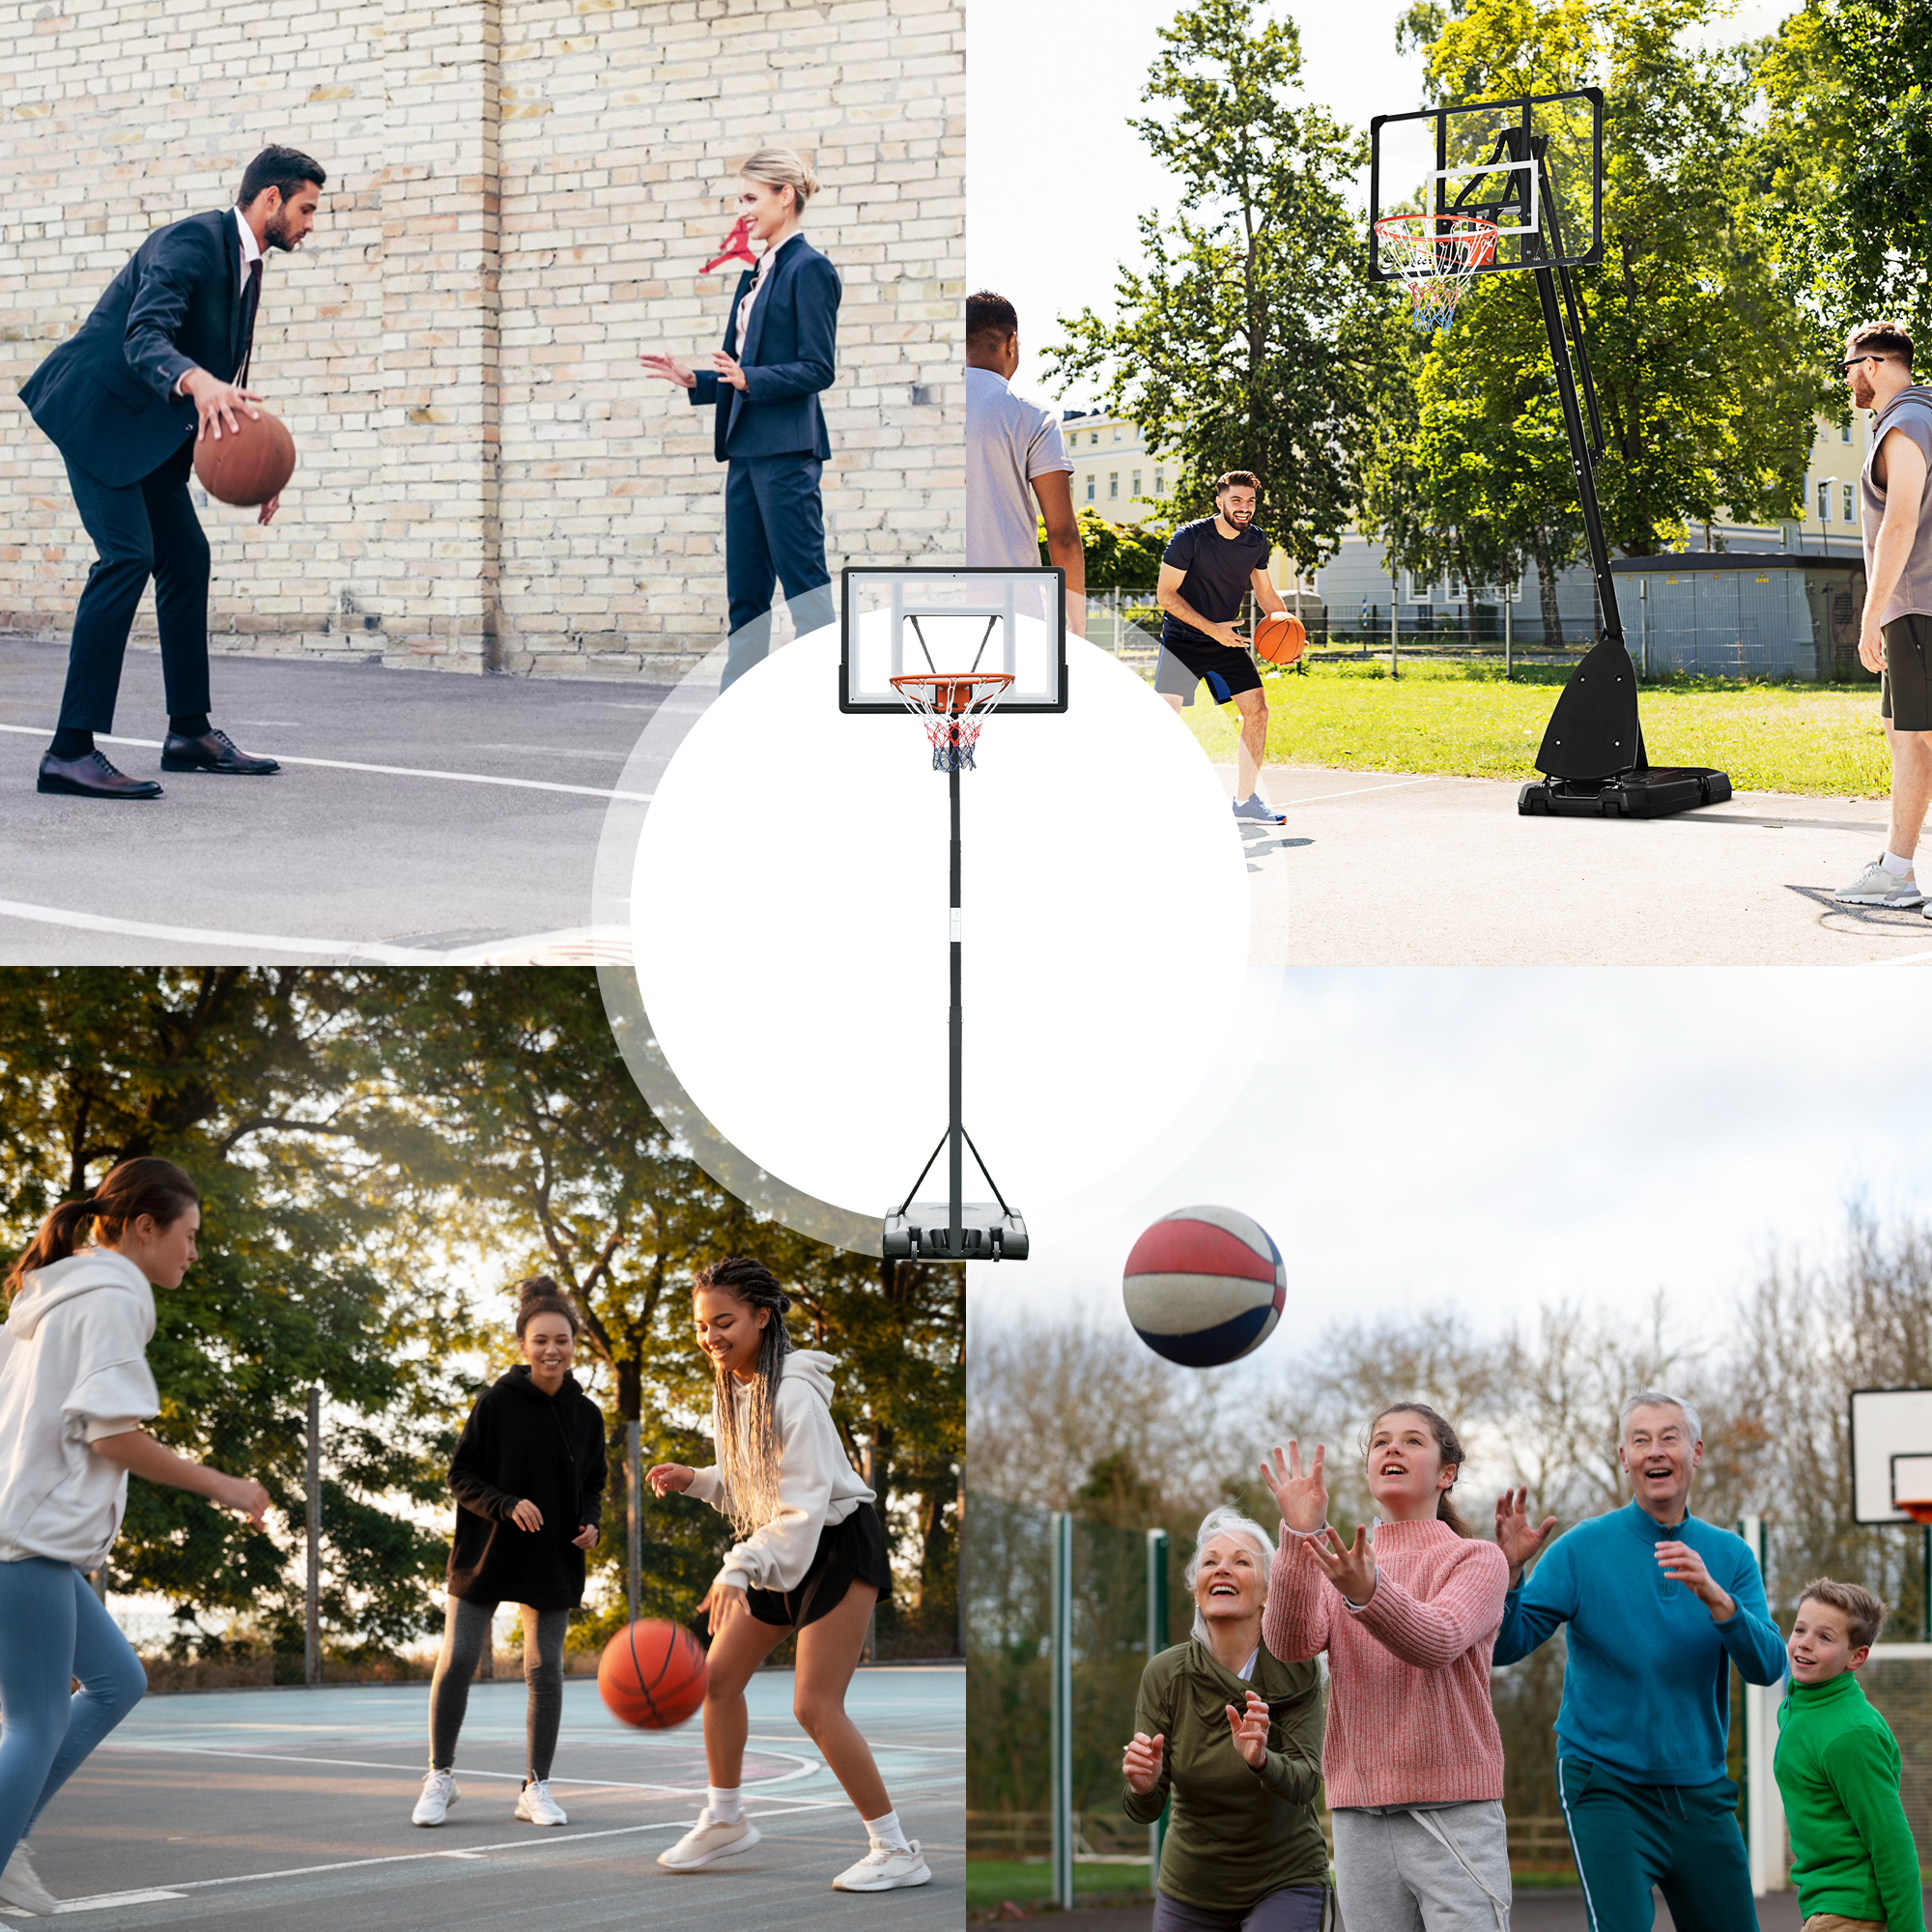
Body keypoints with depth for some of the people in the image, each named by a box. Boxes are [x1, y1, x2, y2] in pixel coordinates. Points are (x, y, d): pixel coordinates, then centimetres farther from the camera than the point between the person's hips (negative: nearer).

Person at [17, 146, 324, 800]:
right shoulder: (191, 242, -19)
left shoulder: (246, 264, 12)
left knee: (186, 556, 11)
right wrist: (198, 383, -52)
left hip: (152, 428, 10)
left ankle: (190, 732, 21)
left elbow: (228, 378, 20)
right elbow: (144, 337, -33)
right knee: (128, 555, -20)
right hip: (98, 409, -10)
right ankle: (71, 750, -23)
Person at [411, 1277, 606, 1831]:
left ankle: (536, 1787, 15)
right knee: (457, 1660, -4)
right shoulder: (496, 1401, -9)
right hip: (486, 1555, -3)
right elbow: (461, 1475, -6)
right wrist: (507, 1505, -21)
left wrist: (590, 1523, -5)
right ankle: (440, 1776, 13)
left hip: (553, 1559, 3)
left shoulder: (586, 1414, 2)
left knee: (545, 1670, 4)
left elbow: (592, 1485, 14)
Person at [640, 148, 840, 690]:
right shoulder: (756, 275, 19)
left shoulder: (810, 269, -8)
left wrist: (748, 379, -24)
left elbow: (818, 370, -14)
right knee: (746, 592, 9)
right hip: (746, 449, 10)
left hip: (787, 450, -10)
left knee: (804, 584, -8)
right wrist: (693, 379, 11)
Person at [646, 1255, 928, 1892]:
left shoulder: (793, 1394, -25)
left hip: (835, 1547, -9)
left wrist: (739, 1569, -38)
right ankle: (725, 1820, 29)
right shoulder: (729, 1387, 3)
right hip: (777, 1553, 9)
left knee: (815, 1706, -14)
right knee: (720, 1675, 10)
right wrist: (693, 1480, -1)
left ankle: (896, 1850, -6)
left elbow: (805, 1503, -30)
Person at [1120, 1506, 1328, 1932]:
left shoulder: (1295, 1672, -14)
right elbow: (1145, 1811, -12)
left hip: (1283, 1883, -2)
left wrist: (1261, 1760, -44)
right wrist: (1142, 1786, -35)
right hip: (1191, 1891, 2)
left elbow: (1305, 1782, -24)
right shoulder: (1165, 1673, -11)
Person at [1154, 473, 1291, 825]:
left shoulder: (1257, 541, -1)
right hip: (1182, 640, -5)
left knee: (1257, 711, -3)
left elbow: (1265, 591, 14)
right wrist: (1211, 629, -24)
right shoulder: (1189, 537, -18)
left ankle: (1245, 799, 8)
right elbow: (1165, 595, -17)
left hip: (1227, 640, 5)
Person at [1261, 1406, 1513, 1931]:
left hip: (1454, 1814, -4)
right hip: (1360, 1822, 4)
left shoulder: (1477, 1559, 3)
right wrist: (1299, 1535, -20)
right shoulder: (1336, 1568, 15)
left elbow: (1437, 1641, -19)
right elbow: (1290, 1642, -6)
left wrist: (1366, 1593, -39)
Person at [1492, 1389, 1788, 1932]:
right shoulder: (1581, 1549, -5)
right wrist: (1509, 1571, -28)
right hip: (1607, 1787, -4)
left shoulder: (1730, 1556, 6)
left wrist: (1715, 1597, -24)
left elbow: (1768, 1666, -7)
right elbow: (1504, 1646, -11)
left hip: (1701, 1793, 4)